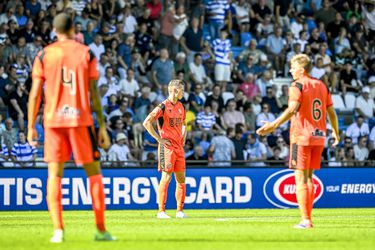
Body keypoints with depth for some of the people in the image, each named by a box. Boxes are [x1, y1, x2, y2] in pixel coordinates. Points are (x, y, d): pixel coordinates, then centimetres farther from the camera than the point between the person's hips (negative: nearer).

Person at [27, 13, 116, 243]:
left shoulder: (44, 55, 4)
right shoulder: (86, 53, 2)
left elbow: (35, 93, 1)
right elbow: (94, 92, -1)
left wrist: (31, 127, 7)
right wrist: (102, 126, 3)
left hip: (53, 120, 1)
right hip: (81, 119, -1)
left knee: (54, 174, 3)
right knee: (94, 172, 6)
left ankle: (58, 230, -6)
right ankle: (101, 230, 3)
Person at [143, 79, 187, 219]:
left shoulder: (181, 107, 14)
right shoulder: (163, 106, -9)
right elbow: (147, 123, -14)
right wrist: (159, 138, -13)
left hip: (179, 146, 7)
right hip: (167, 146, -7)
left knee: (181, 178, 6)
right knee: (166, 177, -9)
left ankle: (180, 210, 13)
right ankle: (161, 211, -6)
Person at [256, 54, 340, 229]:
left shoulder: (297, 86, -8)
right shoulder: (321, 85, 12)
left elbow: (292, 109, -24)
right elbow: (331, 112, 16)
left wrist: (273, 125, -30)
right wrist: (336, 133, 30)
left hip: (301, 137, -6)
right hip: (319, 136, 6)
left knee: (301, 178, -5)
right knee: (309, 177, 14)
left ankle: (305, 220, -10)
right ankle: (308, 218, 13)